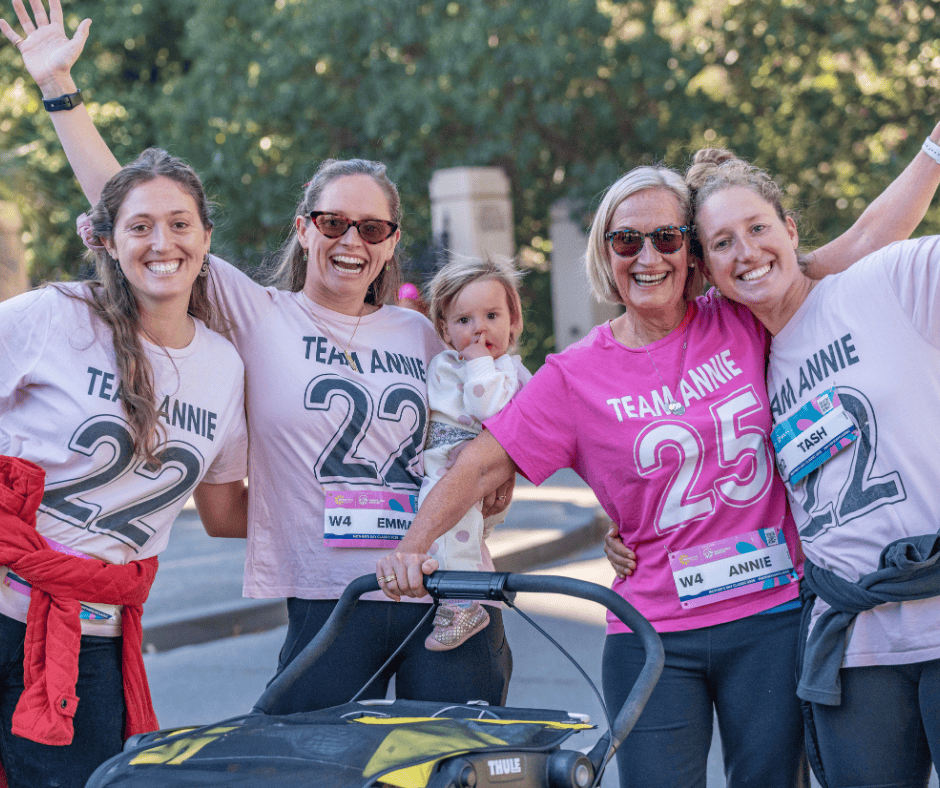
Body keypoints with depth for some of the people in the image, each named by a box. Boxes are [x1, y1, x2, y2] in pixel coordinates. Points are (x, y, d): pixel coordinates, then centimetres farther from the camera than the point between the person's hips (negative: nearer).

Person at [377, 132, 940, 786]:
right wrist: (414, 546, -15)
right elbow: (480, 466, -1)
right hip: (653, 636, -1)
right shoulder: (577, 376, 0)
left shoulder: (743, 324, 2)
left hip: (772, 617, 1)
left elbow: (866, 239, 4)